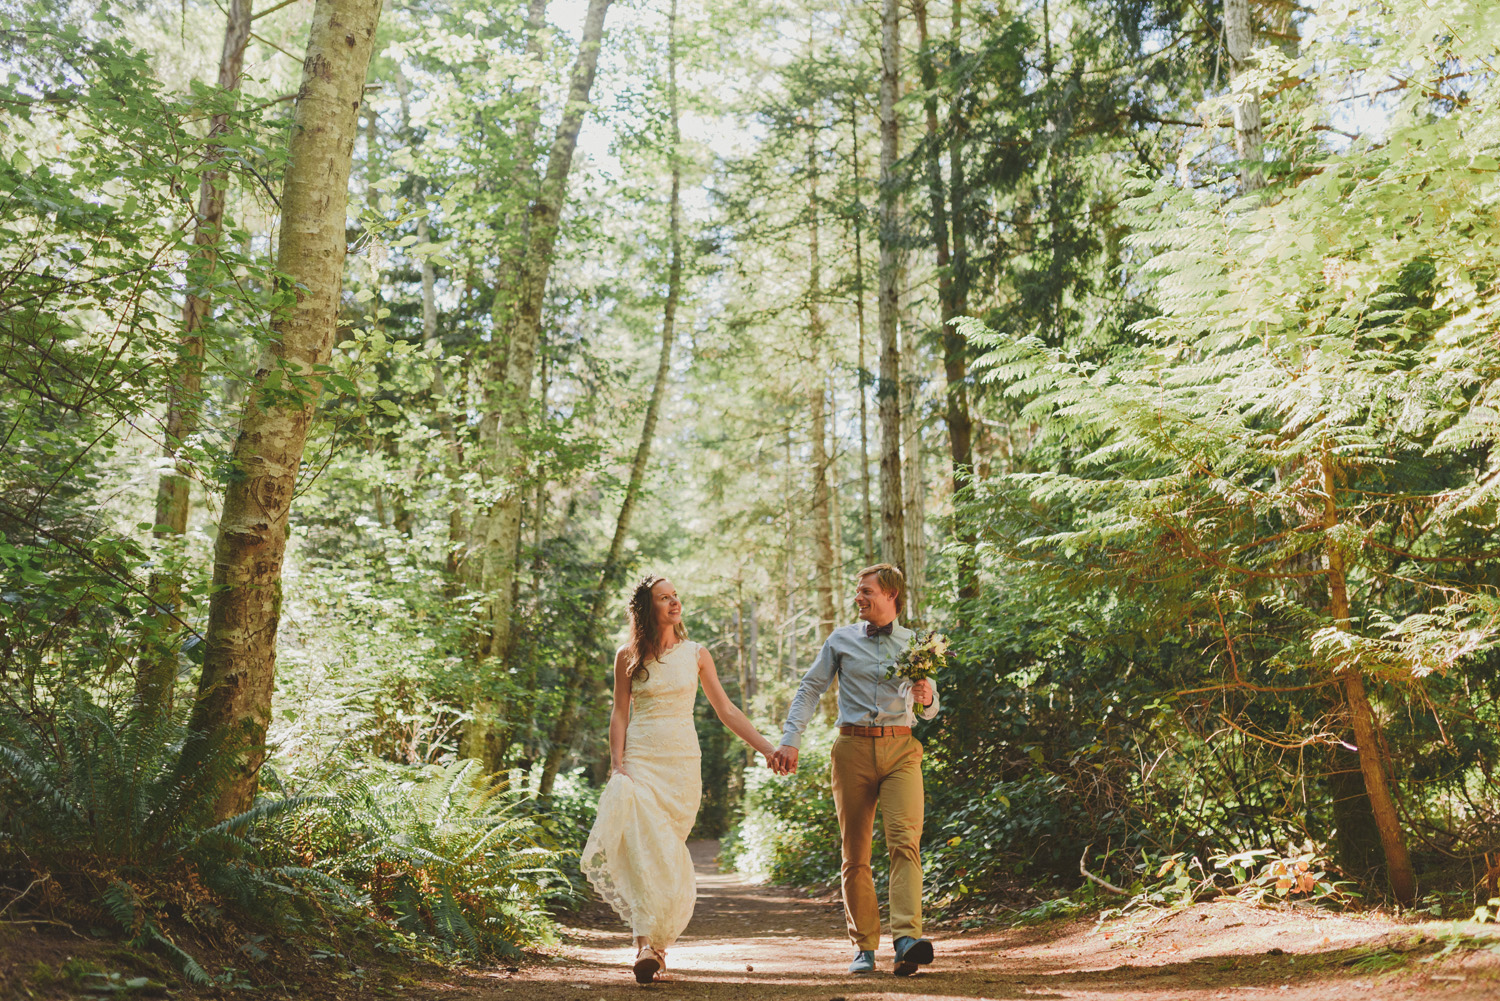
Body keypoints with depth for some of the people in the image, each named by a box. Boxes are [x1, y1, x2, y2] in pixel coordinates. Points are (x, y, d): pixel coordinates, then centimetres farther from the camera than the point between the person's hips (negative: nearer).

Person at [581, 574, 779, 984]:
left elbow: (726, 710, 10)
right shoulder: (629, 656, 4)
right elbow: (620, 714, 5)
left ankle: (654, 940, 10)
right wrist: (617, 765, -7)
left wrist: (767, 748, 5)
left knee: (667, 852, 0)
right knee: (644, 846, -17)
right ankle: (647, 943, -17)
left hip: (682, 762, 2)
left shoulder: (696, 654, 7)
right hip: (640, 760, -1)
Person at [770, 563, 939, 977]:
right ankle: (864, 946, 12)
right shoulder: (841, 640, 10)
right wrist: (790, 741, -2)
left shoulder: (915, 644, 12)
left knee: (905, 839, -18)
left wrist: (926, 698, -7)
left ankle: (907, 938, -26)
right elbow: (810, 690, 9)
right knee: (855, 852, 2)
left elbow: (930, 709, 17)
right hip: (853, 748, 0)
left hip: (900, 748, 0)